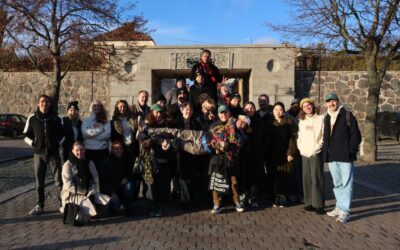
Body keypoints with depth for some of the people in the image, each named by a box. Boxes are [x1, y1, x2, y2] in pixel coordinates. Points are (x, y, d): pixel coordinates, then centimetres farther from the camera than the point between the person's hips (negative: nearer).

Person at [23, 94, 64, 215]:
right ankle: (40, 205, 17)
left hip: (54, 153, 0)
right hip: (39, 153, 0)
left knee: (58, 180, -1)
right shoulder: (32, 118, 1)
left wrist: (58, 143, 2)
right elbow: (26, 135, 9)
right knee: (39, 181, 7)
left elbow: (63, 133, 14)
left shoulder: (56, 118, 2)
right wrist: (33, 143, -3)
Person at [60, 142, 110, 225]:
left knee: (107, 200, -18)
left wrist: (91, 193, -13)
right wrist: (84, 194, -16)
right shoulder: (68, 165, -4)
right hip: (72, 195, -5)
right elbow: (68, 184, -12)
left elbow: (94, 181, 5)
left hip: (88, 193, 5)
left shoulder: (89, 163, 9)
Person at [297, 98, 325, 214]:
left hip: (316, 153, -4)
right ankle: (309, 202, 9)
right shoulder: (301, 121, 16)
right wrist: (301, 148, 4)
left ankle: (319, 204, -5)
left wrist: (317, 147, -10)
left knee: (317, 178, -8)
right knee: (306, 178, 3)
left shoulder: (320, 118, 2)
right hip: (304, 153, 4)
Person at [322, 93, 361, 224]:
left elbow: (356, 136, -6)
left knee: (346, 184, -3)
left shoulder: (348, 116, -4)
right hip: (331, 157, 6)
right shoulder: (326, 119, 13)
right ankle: (339, 207, 27)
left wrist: (350, 151, -12)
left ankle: (345, 212, 1)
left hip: (345, 157, -6)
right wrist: (325, 152, 9)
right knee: (337, 184, 16)